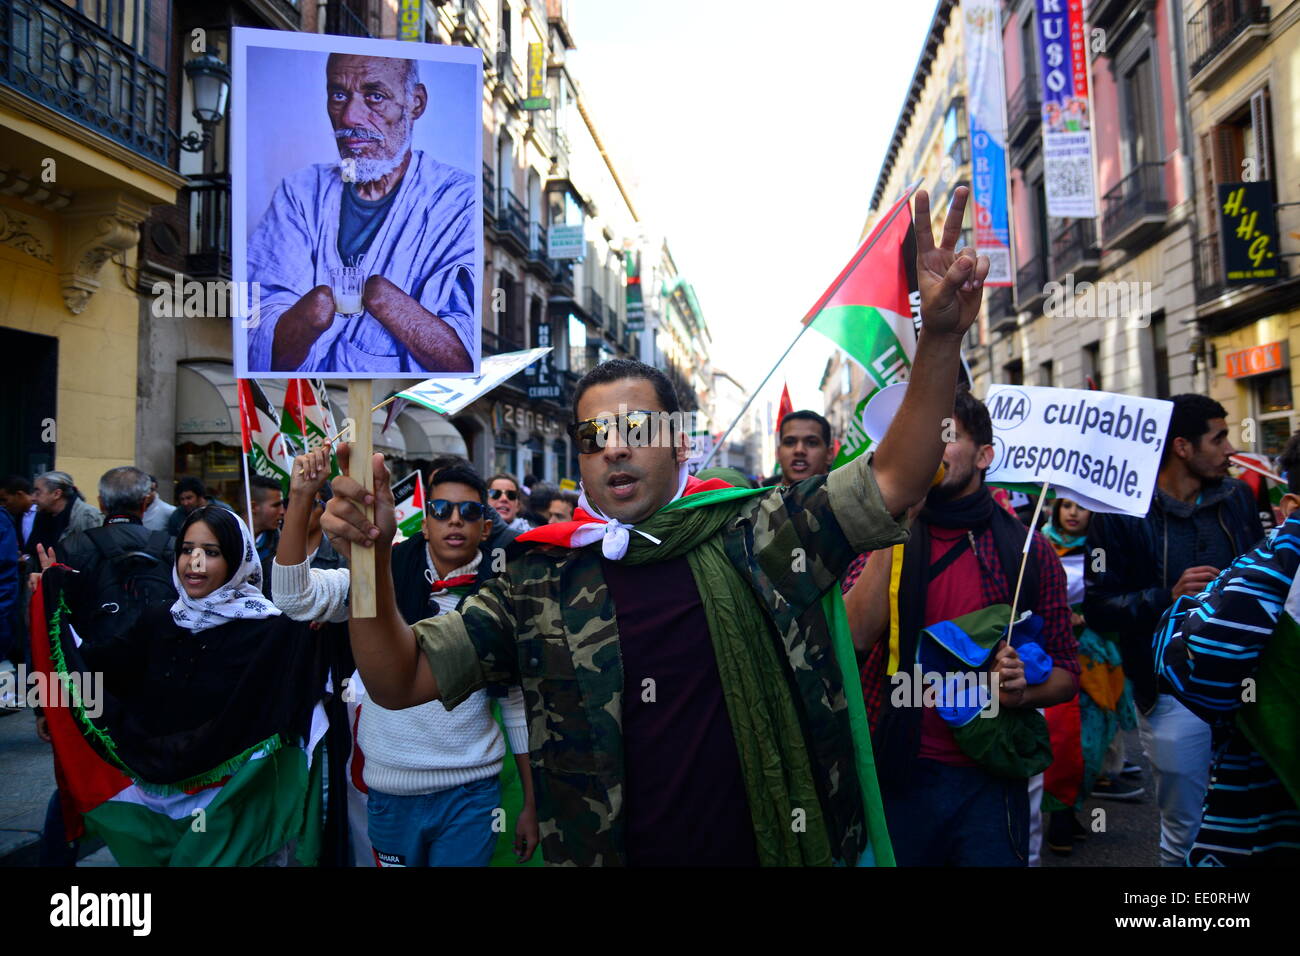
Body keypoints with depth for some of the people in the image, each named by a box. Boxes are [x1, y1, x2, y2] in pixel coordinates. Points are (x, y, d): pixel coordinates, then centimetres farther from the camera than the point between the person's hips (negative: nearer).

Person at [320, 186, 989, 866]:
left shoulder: (758, 536, -6)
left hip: (780, 846, 0)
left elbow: (893, 479, -8)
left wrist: (939, 339, -20)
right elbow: (400, 681, -5)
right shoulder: (540, 584, -5)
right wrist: (374, 556, -21)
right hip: (600, 850, 1)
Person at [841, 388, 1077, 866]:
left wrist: (1023, 691, -16)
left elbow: (1066, 673, 6)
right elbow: (853, 638, -16)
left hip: (990, 778, 0)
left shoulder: (1029, 551, 0)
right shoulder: (884, 539, 0)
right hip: (897, 774, 0)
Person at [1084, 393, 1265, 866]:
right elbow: (1099, 606, -11)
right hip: (1173, 694, -4)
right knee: (1183, 832, 7)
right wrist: (1169, 597, -23)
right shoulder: (1122, 513, -8)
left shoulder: (1237, 497, 8)